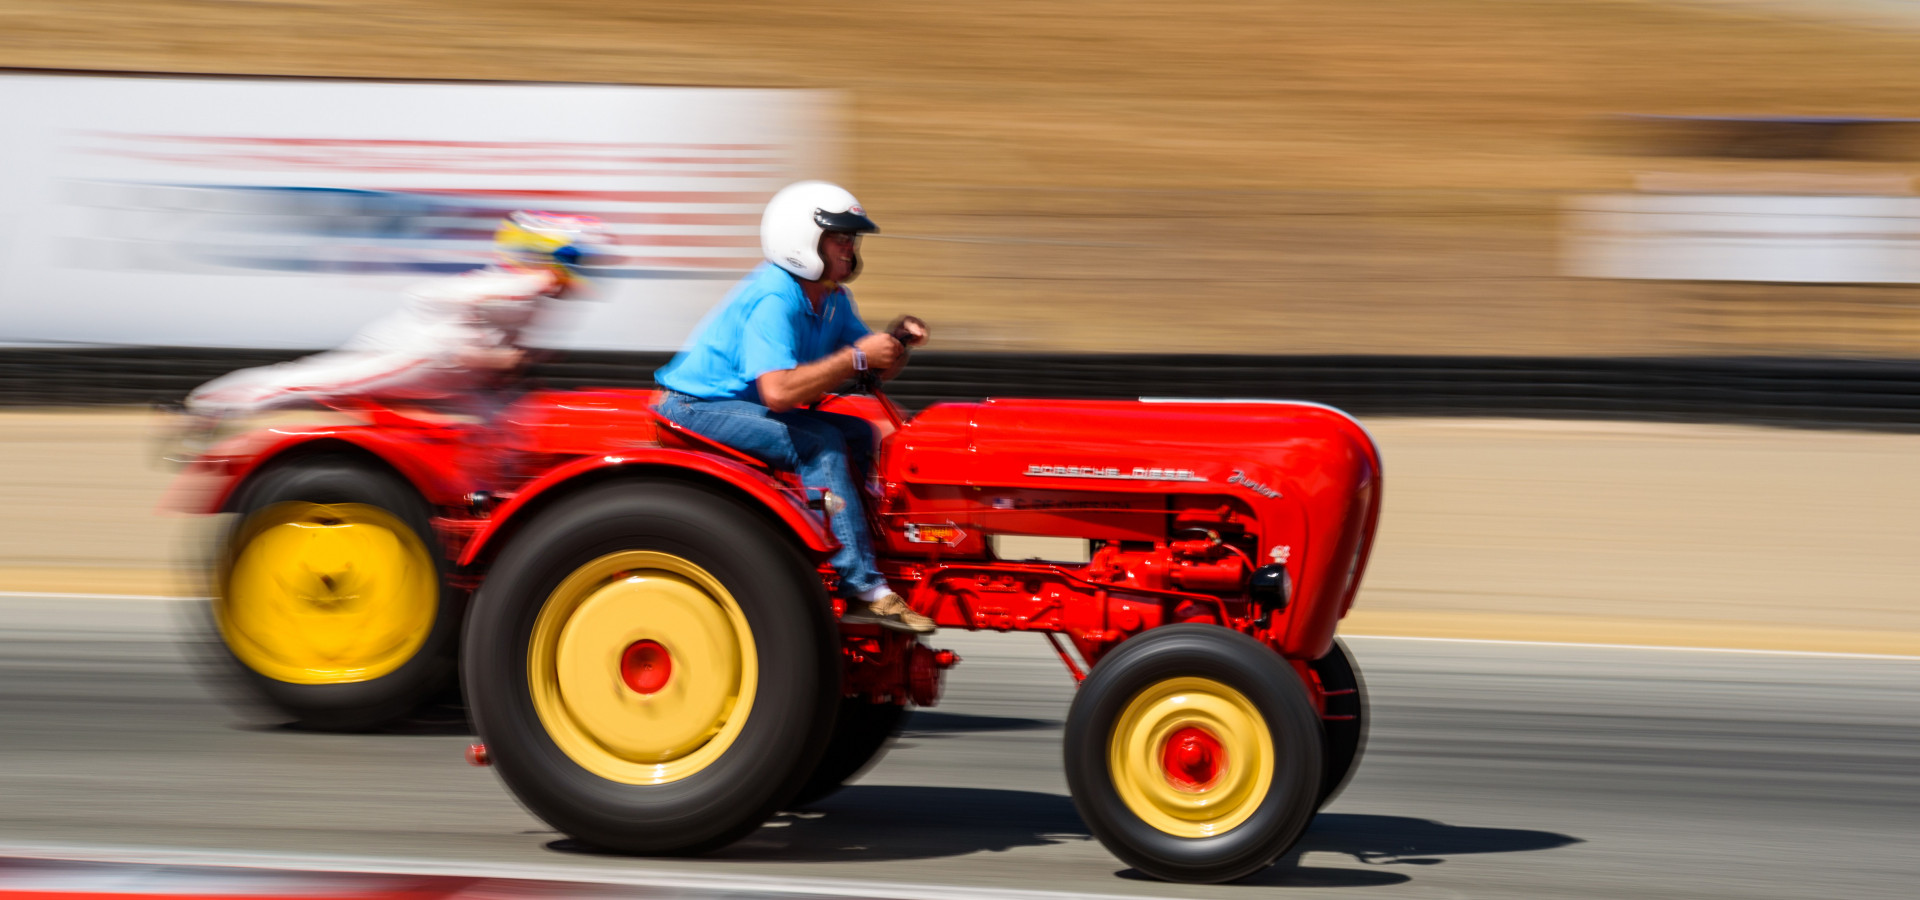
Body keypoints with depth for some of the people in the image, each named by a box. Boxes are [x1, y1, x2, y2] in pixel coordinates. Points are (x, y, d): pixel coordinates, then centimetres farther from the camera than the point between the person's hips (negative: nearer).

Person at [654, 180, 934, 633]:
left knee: (861, 435, 0)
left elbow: (873, 368, 11)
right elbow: (778, 391, -34)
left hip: (745, 407, 10)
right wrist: (857, 357, -29)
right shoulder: (773, 299, -23)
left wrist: (896, 341, -12)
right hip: (698, 407, -10)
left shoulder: (831, 300, 7)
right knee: (820, 442, -26)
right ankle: (862, 589, -30)